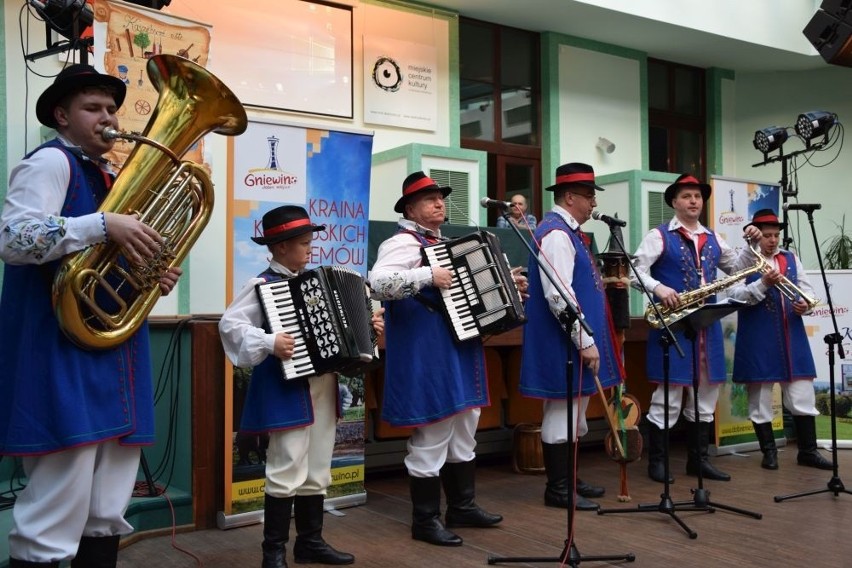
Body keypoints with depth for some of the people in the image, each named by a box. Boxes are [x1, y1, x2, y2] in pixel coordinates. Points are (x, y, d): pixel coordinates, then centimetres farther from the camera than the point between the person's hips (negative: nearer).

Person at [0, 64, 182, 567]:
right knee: (55, 517, -9)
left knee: (106, 516, 12)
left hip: (113, 355, 9)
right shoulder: (51, 161, -4)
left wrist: (154, 278, 10)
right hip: (63, 356, -9)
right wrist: (104, 225, -25)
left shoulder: (111, 178, 22)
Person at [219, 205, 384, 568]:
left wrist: (367, 328, 10)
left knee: (317, 470, 13)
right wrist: (269, 343, -29)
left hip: (322, 386, 8)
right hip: (288, 389, -7)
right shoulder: (263, 285, -9)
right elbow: (230, 324, -18)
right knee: (288, 469, -5)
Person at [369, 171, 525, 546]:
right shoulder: (403, 243, -12)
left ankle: (462, 507, 31)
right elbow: (378, 282, -30)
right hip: (429, 359, -10)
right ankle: (425, 521, 10)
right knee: (431, 441, -3)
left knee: (463, 437, 18)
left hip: (460, 354, 10)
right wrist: (427, 275, -32)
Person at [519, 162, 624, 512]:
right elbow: (559, 295, -24)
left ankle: (569, 479, 27)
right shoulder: (556, 233, -17)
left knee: (574, 411, 17)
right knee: (562, 412, -3)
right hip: (564, 343, -11)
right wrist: (585, 341, -23)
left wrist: (603, 283, 12)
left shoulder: (569, 231, 15)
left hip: (575, 339, 11)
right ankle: (557, 489, 7)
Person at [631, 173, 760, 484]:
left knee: (705, 392, 10)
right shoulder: (659, 235, -1)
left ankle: (698, 459, 21)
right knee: (668, 393, -4)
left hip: (707, 325, 6)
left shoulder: (713, 238, 16)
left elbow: (739, 269, 21)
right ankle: (657, 461, 7)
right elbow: (636, 271, -8)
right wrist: (658, 288, -24)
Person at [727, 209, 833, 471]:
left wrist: (806, 305, -9)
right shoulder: (742, 260, -2)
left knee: (802, 396, 6)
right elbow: (734, 296, -13)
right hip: (758, 341, -4)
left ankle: (808, 450, 17)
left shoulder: (791, 258, 14)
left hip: (791, 338, 4)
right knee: (760, 399, 3)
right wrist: (763, 284, -24)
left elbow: (807, 289, 13)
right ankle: (769, 451, 16)